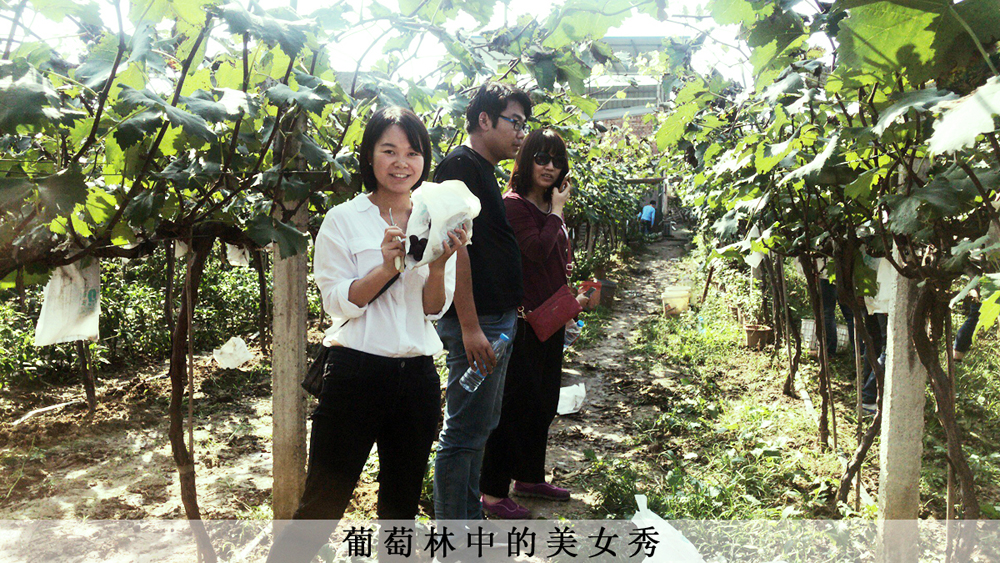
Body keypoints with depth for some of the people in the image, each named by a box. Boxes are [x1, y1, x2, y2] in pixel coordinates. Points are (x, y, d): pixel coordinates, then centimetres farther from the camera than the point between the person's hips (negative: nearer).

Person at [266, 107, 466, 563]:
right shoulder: (343, 220, -3)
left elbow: (435, 309, 5)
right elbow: (338, 302, -8)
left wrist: (439, 264, -14)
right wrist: (388, 266, -22)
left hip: (417, 375, 4)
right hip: (356, 373, -4)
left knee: (402, 508, 18)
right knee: (321, 507, 2)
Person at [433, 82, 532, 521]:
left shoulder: (483, 171, 18)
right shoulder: (460, 165, -12)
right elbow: (454, 246, -21)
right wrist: (470, 327, -24)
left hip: (497, 319, 10)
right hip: (477, 322, -10)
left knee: (480, 427, 17)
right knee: (464, 433, -3)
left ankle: (471, 519, 31)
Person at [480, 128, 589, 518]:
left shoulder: (549, 209, 15)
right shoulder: (512, 205, -12)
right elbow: (539, 250, -25)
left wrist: (572, 299, 14)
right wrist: (557, 212, -12)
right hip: (521, 321, -9)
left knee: (544, 403, 16)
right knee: (516, 404, -4)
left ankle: (530, 477, 31)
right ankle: (492, 491, 8)